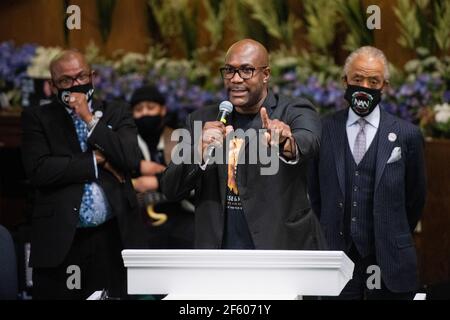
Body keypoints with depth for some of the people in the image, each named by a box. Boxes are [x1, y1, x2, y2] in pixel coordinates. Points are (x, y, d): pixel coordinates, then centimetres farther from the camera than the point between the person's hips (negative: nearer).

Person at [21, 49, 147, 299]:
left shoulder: (117, 114, 12)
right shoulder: (37, 118, 7)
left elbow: (132, 161, -4)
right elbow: (39, 170, -8)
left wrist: (89, 119, -4)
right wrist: (97, 162, -5)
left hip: (114, 237, 1)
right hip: (61, 241, -1)